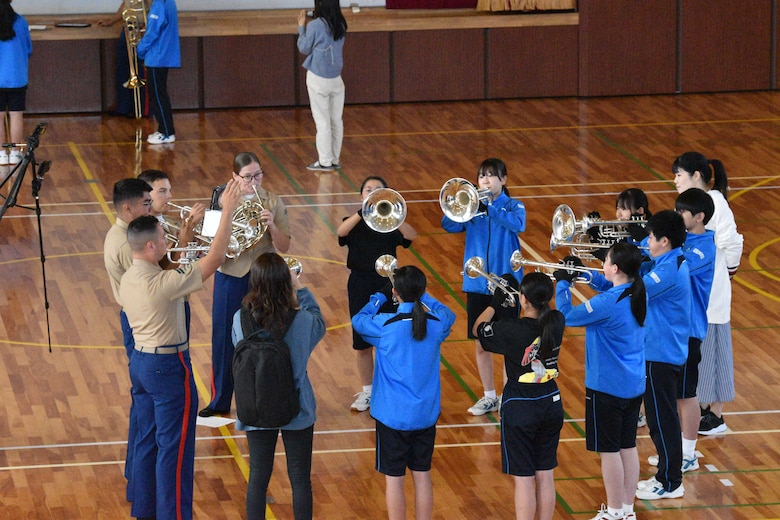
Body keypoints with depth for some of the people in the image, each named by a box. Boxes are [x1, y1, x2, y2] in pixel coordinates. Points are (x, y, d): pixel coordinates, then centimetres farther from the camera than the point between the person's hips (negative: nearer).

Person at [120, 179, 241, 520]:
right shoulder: (163, 283, -25)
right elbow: (214, 259, -23)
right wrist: (228, 211, -19)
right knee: (174, 447, 1)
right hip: (169, 367, -9)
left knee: (147, 440, 18)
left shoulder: (127, 279, 1)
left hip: (139, 361, 9)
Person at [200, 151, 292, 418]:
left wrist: (271, 225, -22)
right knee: (223, 338, 7)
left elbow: (284, 247, -5)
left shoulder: (273, 202, -3)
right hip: (230, 276, 1)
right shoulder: (223, 199, -2)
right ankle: (220, 401, 22)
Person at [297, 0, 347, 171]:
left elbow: (304, 48, -4)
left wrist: (301, 26, 5)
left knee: (322, 121, -2)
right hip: (336, 78, 6)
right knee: (336, 120, 9)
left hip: (318, 79, -5)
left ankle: (325, 161, 0)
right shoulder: (340, 25, 3)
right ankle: (334, 159, 15)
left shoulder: (315, 26, -14)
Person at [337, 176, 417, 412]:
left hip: (386, 284, -1)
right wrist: (363, 213, -37)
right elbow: (341, 231, -23)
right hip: (360, 285, 1)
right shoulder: (355, 222, 1)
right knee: (362, 344, 7)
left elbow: (411, 235, -20)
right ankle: (367, 392, 22)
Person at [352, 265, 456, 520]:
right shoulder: (437, 323, -7)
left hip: (393, 415, -4)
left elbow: (358, 320, 1)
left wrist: (379, 297, 12)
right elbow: (449, 314, 18)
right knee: (422, 475, 15)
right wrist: (422, 297, 23)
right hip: (426, 413, 4)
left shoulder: (386, 325, -19)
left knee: (394, 478, 7)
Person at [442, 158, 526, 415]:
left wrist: (489, 209, -35)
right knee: (481, 344, 10)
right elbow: (448, 225, -11)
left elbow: (518, 224, -25)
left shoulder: (513, 206, -3)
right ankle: (489, 397, 23)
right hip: (477, 284, 3)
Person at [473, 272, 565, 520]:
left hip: (520, 409, -5)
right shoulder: (556, 322, -8)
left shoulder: (512, 331, -23)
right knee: (545, 476, 14)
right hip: (551, 404, 5)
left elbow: (478, 329, -4)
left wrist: (496, 303, 6)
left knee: (523, 479, 3)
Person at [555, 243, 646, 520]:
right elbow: (609, 288, 20)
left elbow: (568, 316, -15)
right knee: (628, 446, 16)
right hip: (634, 384, 8)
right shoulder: (638, 294, -1)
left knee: (609, 450, 5)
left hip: (607, 386, -8)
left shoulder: (607, 303, -25)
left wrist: (562, 283, -4)